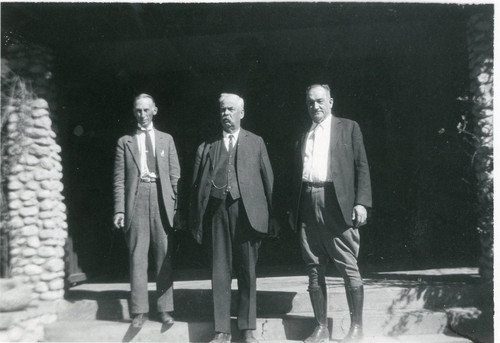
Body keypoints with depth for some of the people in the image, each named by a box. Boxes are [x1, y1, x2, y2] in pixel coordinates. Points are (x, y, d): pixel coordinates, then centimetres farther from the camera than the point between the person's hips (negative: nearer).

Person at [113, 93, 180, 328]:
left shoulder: (166, 139, 15)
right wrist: (119, 209, -4)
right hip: (137, 198, -1)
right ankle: (139, 310, 6)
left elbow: (175, 174, 10)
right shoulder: (125, 142, 11)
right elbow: (119, 178, 5)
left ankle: (165, 309, 10)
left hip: (161, 198, 1)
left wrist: (176, 204, 1)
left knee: (164, 256, 3)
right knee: (137, 256, -1)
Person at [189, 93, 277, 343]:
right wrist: (195, 221, 1)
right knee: (220, 271, 4)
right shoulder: (206, 146, 11)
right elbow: (196, 185, 7)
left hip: (246, 211, -1)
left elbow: (268, 179, 7)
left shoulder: (255, 142, 10)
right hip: (217, 210, 1)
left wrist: (272, 216, 2)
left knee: (247, 271, 5)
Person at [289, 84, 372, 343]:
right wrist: (293, 209, 10)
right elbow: (297, 175, 17)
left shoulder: (348, 127, 8)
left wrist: (361, 202, -10)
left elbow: (362, 167, 1)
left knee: (349, 268, -2)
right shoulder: (302, 136, 19)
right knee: (314, 270, 7)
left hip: (338, 204, -4)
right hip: (308, 206, 4)